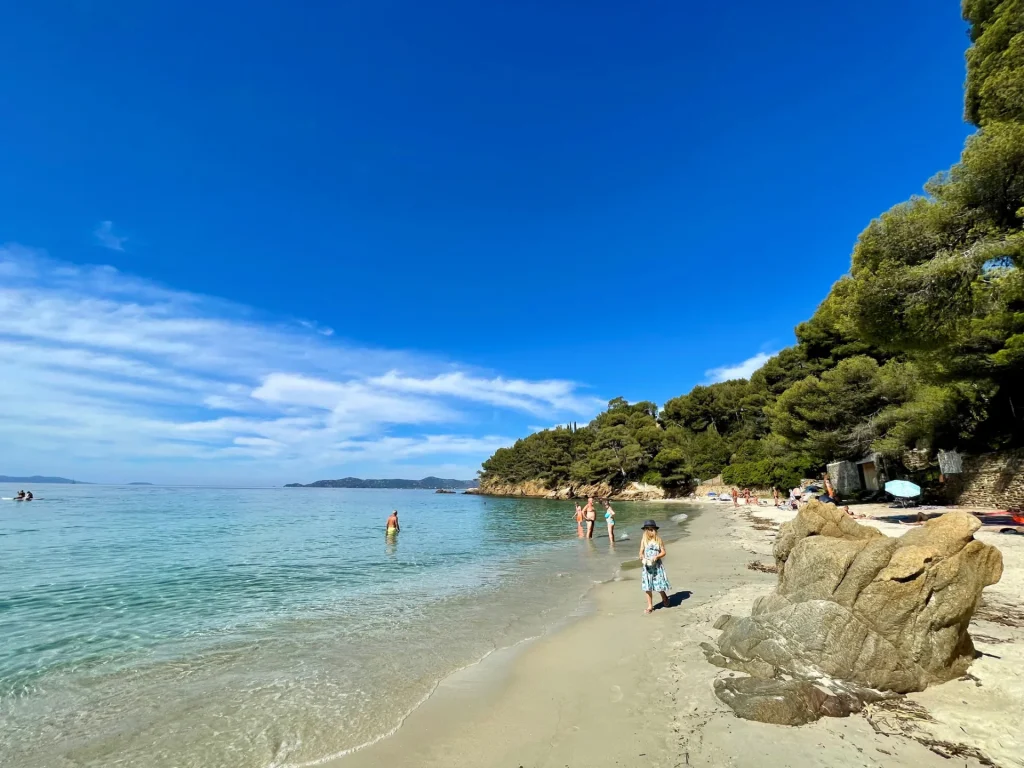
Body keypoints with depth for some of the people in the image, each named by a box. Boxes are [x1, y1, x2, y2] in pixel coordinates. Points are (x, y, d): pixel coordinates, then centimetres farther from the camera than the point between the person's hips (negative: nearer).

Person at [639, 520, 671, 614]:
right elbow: (641, 552, 3)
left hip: (657, 565, -1)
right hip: (647, 566, 1)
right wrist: (642, 557, -18)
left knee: (660, 585, 4)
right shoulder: (644, 540, 0)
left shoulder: (658, 540, -4)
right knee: (648, 587, 3)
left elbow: (663, 552, -3)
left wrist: (657, 557, -20)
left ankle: (664, 599, 34)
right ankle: (650, 606, 15)